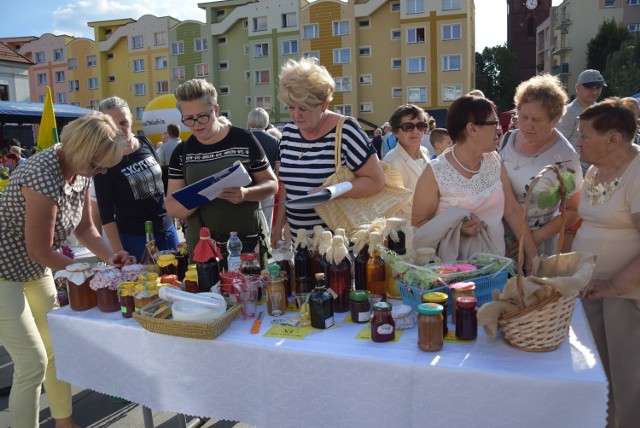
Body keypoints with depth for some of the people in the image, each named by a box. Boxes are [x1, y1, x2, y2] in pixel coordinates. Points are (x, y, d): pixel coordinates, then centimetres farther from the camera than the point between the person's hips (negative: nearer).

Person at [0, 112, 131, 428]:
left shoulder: (81, 170, -6)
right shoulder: (44, 177, -32)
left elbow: (84, 227, 6)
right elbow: (40, 251, -24)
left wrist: (110, 256, -9)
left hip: (36, 271, 8)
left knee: (58, 349, 15)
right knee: (33, 364, -5)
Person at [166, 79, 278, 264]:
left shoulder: (244, 140, -5)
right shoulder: (182, 153, 2)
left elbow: (271, 184, 0)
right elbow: (172, 207, 2)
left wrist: (245, 194, -20)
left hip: (249, 243, -2)